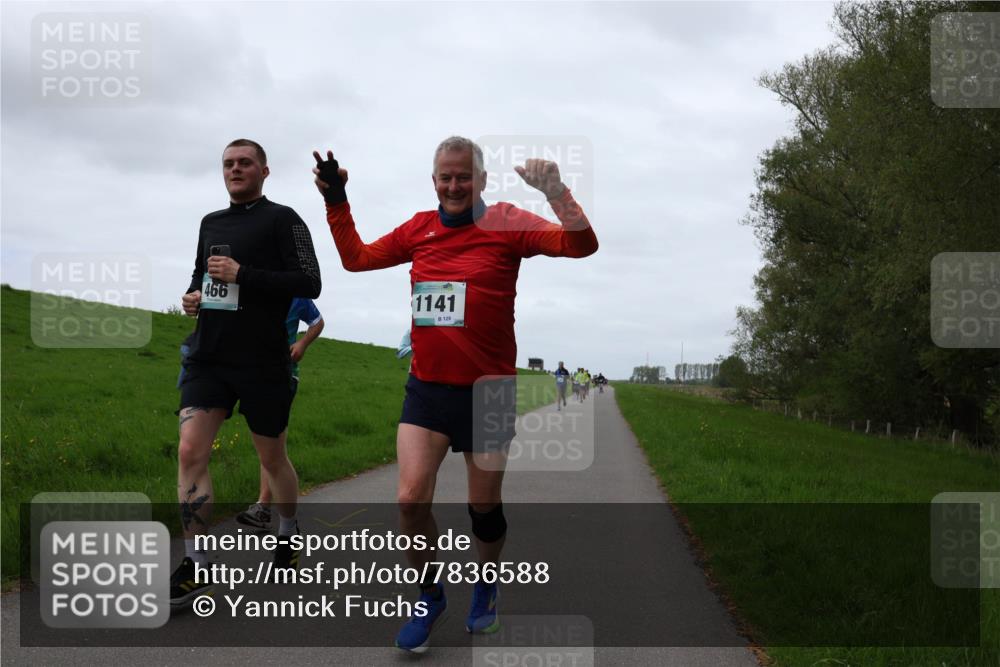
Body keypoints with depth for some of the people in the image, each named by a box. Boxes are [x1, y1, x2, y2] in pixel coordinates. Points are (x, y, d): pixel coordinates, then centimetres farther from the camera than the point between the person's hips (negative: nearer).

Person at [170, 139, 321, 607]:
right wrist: (192, 295, 4)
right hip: (208, 357, 5)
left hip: (262, 362, -4)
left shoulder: (282, 219, -4)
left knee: (272, 458, 10)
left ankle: (288, 533, 37)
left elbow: (309, 283, -13)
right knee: (190, 451, -10)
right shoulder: (210, 223, 14)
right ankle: (195, 567, -3)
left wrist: (242, 275, -19)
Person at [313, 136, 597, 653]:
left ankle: (485, 589, 38)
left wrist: (556, 192, -30)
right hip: (427, 388, 3)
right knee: (410, 500, -8)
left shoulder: (506, 224, -6)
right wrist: (335, 200, 13)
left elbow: (580, 245, -17)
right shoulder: (419, 229, 5)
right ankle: (429, 597, 17)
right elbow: (356, 257, 18)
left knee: (484, 506, 10)